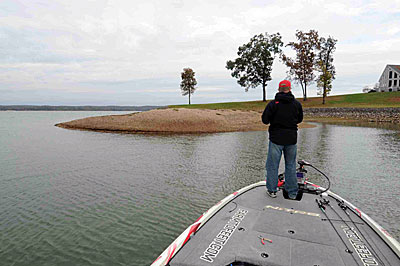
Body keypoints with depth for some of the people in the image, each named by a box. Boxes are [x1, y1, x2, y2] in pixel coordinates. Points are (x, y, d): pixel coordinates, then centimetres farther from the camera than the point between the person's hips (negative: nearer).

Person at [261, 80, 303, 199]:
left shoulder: (273, 104, -11)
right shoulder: (297, 104, 1)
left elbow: (265, 120, -9)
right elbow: (300, 119, 12)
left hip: (276, 138, -3)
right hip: (292, 139, 3)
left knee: (273, 165, 8)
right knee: (291, 165, 13)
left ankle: (272, 190, 15)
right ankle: (292, 193, 20)